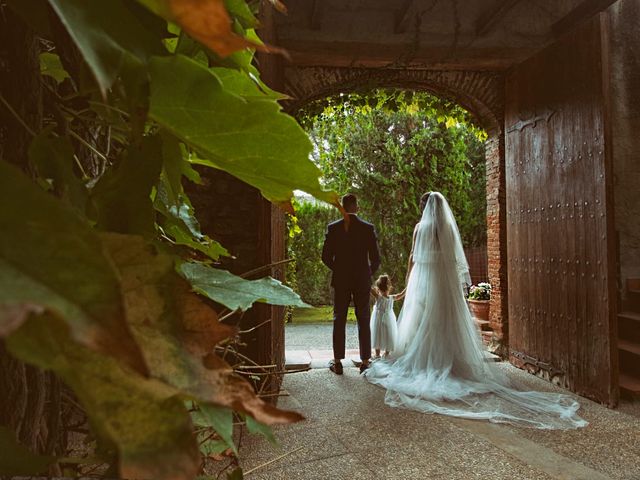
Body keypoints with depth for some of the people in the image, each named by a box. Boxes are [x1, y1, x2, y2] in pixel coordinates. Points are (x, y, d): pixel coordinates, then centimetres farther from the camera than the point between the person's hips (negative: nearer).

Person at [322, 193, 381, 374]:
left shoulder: (333, 228, -4)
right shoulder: (368, 228, -4)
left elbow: (326, 257, -3)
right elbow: (375, 259, -4)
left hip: (340, 280, 0)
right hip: (362, 281, 0)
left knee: (339, 321, 9)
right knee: (363, 321, 8)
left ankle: (337, 362, 12)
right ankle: (365, 363, 11)